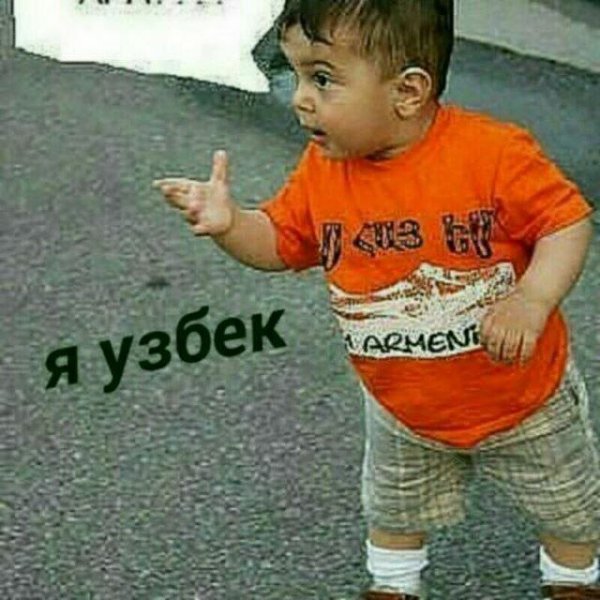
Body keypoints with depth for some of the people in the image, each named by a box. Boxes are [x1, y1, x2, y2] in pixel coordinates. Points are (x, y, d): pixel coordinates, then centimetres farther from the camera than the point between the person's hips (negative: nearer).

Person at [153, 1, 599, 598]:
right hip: (403, 412, 3)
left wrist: (532, 299, -38)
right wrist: (229, 225, -24)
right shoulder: (322, 170, -16)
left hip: (523, 398, -3)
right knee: (394, 511, 29)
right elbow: (280, 242, -3)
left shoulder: (494, 153, -31)